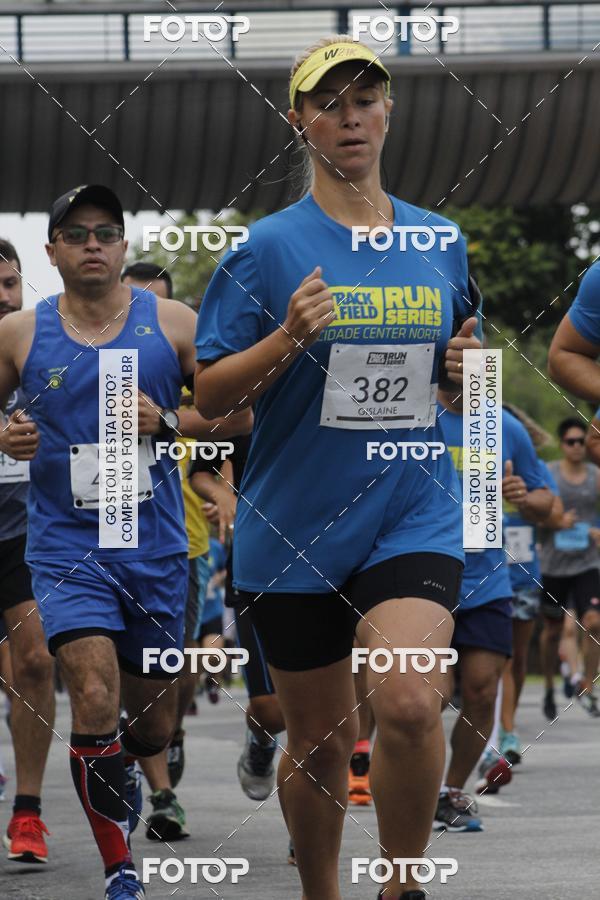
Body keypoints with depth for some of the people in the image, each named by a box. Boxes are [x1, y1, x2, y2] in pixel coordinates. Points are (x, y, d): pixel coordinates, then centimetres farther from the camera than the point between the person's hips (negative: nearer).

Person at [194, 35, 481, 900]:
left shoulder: (439, 243, 8)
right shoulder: (268, 247, -3)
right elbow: (210, 395, -4)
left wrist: (465, 366, -3)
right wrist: (287, 340, -20)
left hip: (413, 513, 1)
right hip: (295, 528, -1)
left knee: (410, 704, -20)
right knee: (320, 738, 8)